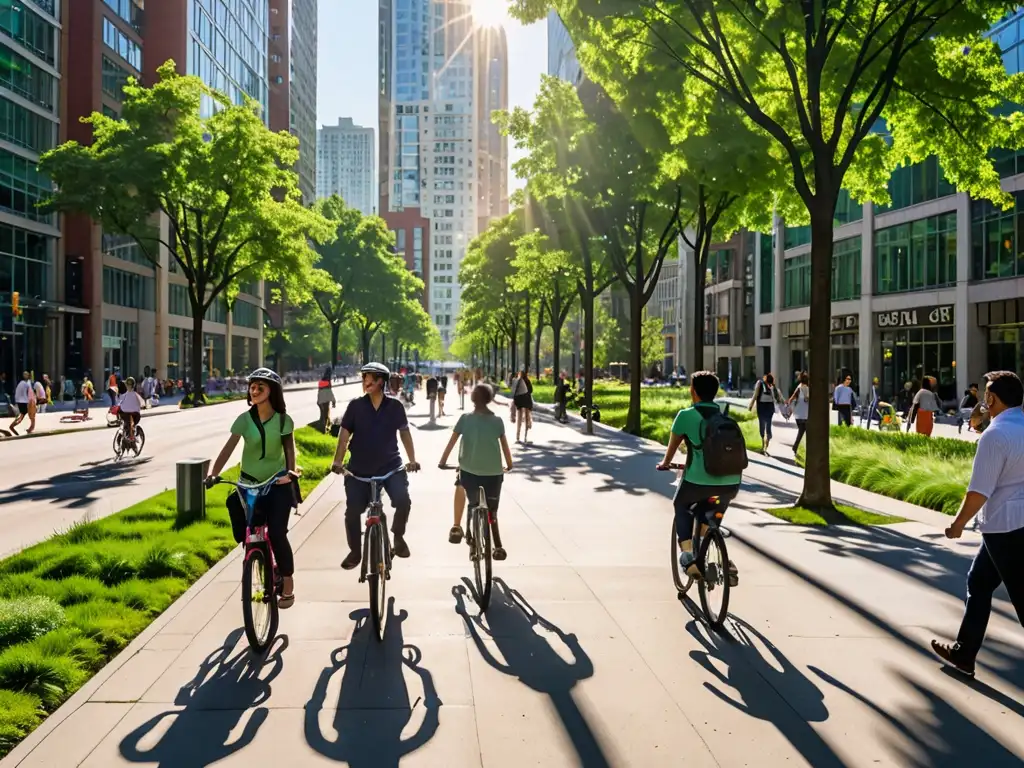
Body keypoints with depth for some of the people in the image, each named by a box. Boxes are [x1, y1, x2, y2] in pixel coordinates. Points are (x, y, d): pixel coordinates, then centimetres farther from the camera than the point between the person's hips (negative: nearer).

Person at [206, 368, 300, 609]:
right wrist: (212, 473, -25)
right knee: (246, 535, -6)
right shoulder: (245, 419, -4)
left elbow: (289, 449, -4)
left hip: (278, 483, -2)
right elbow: (228, 449, -11)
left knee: (277, 533, -12)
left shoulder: (283, 420, -4)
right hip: (249, 484, 2)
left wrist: (291, 472, -22)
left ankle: (288, 584, 4)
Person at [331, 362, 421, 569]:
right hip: (359, 468, 1)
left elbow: (404, 432, 6)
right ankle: (355, 552, 20)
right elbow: (345, 434, -2)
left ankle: (398, 536, 6)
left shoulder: (394, 406, -1)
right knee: (352, 511, -1)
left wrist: (412, 459, -1)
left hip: (390, 465, -1)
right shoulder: (356, 406, -1)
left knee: (403, 500, -22)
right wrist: (337, 461, -12)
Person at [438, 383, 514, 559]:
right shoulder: (498, 420, 1)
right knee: (491, 511, 15)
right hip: (494, 472, 1)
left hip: (470, 469, -1)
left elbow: (452, 441, 0)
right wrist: (509, 464, 21)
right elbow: (505, 445, 6)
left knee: (461, 485, 31)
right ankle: (498, 546, 9)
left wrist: (443, 461, 12)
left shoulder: (465, 418, -4)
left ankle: (456, 527, 24)